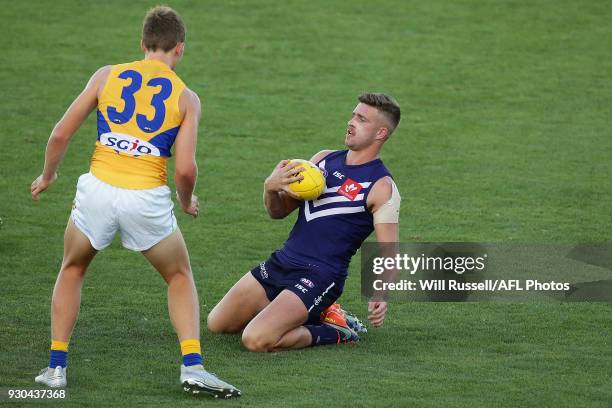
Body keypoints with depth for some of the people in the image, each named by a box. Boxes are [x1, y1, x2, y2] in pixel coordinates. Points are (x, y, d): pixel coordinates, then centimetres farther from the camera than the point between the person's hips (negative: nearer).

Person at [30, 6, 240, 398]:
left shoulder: (107, 76, 7)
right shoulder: (186, 97, 3)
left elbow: (60, 135, 6)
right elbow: (186, 168, -5)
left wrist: (47, 176, 24)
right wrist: (187, 202, 17)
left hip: (98, 189, 1)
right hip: (148, 199, -1)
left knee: (73, 269, 27)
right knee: (180, 278, 22)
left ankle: (57, 366, 22)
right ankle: (192, 366, 7)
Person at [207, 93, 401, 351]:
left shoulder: (382, 188, -11)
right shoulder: (324, 159, 10)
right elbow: (279, 211, 13)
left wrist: (381, 296, -34)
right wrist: (270, 188, -11)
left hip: (320, 277, -8)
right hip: (281, 263, 8)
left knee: (256, 340, -26)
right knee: (216, 324, 14)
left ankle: (335, 334, -1)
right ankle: (312, 314, 19)